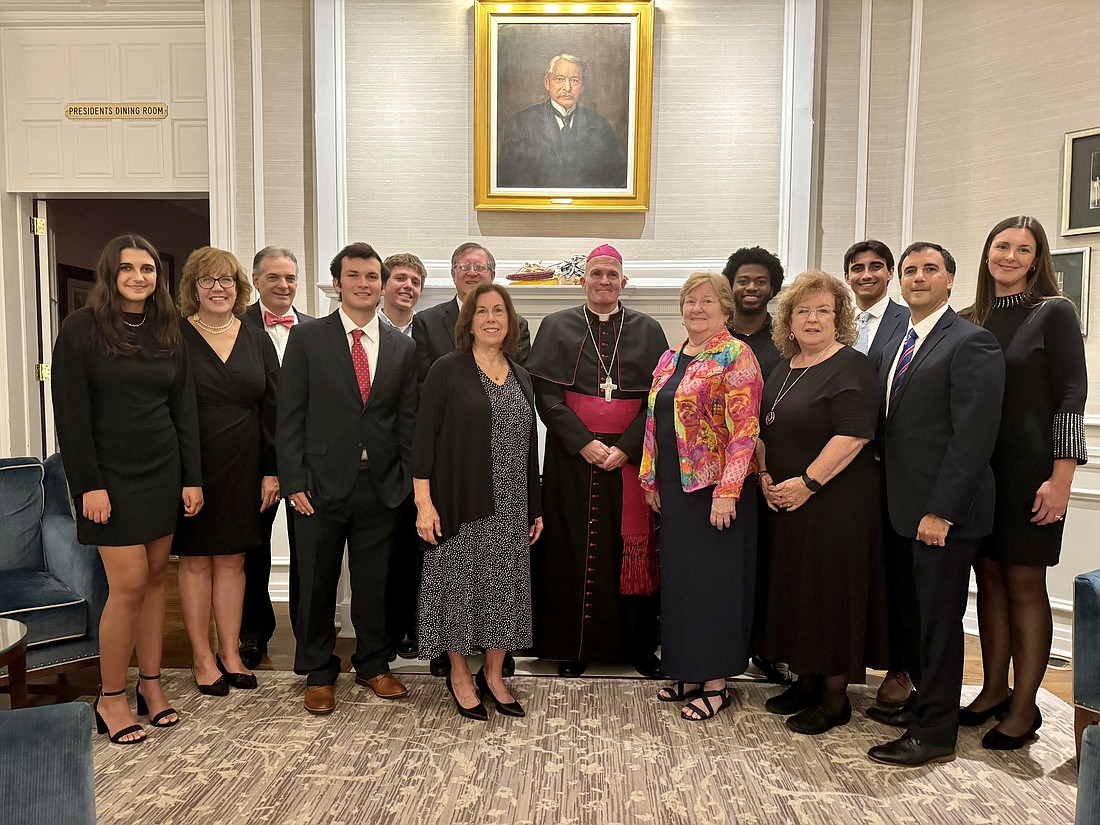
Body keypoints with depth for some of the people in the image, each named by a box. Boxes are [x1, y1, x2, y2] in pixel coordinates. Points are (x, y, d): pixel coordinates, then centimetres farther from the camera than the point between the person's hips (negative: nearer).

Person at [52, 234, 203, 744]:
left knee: (155, 575, 8)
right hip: (112, 476, -5)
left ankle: (150, 683, 20)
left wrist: (192, 477, 4)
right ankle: (110, 698, 10)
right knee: (129, 583, -6)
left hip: (163, 472, 5)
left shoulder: (168, 333, 8)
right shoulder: (82, 328, -6)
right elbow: (70, 413, -9)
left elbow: (184, 409, 9)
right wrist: (89, 485, -14)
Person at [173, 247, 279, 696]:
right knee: (196, 559, 7)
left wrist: (273, 470, 1)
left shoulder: (257, 341, 7)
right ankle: (202, 658, 19)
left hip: (243, 468, 3)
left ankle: (229, 652, 22)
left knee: (232, 559, 10)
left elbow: (272, 408, 6)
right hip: (191, 466, -3)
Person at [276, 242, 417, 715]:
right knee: (317, 583, 10)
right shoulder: (308, 338, 0)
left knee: (374, 582, 12)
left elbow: (407, 421, 8)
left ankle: (373, 665, 31)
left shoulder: (401, 347, 8)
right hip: (321, 482, -2)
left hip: (380, 485, 2)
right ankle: (318, 673, 27)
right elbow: (290, 416, -3)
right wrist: (293, 481, -9)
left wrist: (407, 480, 2)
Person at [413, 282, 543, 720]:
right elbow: (424, 438, -7)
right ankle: (459, 674, 22)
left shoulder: (521, 376, 11)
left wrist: (535, 508, 12)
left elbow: (529, 444, 13)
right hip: (460, 502, -4)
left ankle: (493, 674, 26)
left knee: (505, 585, 9)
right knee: (460, 582, 4)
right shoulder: (447, 370, -4)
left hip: (510, 505, 5)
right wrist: (424, 502, -13)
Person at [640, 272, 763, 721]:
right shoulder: (670, 358, 12)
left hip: (717, 489, -7)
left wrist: (727, 491, -22)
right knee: (679, 577, 13)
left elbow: (744, 430, -17)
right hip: (676, 487, 7)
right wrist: (651, 479, 13)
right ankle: (690, 672, 27)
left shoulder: (736, 356, -10)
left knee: (714, 579, 2)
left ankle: (716, 683, 16)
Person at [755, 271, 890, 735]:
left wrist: (807, 482, -20)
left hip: (835, 504, -8)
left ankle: (835, 697, 15)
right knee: (795, 590, 13)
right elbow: (765, 429, 17)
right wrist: (765, 474, 3)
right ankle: (807, 680, 28)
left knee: (831, 591, 1)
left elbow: (853, 436, -20)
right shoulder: (785, 368, 13)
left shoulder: (850, 369, -11)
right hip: (786, 503, 8)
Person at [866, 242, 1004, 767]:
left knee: (939, 620, 4)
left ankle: (935, 734, 17)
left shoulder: (971, 343, -12)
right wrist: (890, 497, 8)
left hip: (943, 514, -7)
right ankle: (921, 700, 35)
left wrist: (940, 511, -20)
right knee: (910, 612, 17)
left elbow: (973, 436, -18)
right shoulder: (896, 345, 15)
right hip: (902, 508, 8)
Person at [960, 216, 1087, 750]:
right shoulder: (970, 321, 8)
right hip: (977, 468, 5)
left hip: (1029, 470, -4)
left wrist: (1061, 479, -15)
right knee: (989, 579, 11)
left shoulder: (1054, 313, -5)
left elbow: (1071, 398, -9)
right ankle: (993, 691, 23)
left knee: (1024, 585, 2)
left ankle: (1024, 707, 15)